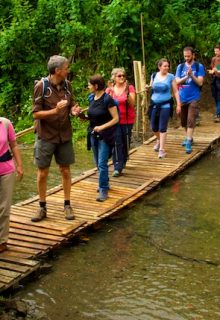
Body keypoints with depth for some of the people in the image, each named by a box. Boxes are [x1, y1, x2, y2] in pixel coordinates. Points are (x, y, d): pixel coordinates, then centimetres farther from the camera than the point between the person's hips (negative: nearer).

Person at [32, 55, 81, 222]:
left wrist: (74, 110, -12)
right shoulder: (41, 86, -14)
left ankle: (67, 205, 23)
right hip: (46, 136, -4)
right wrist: (55, 110, -29)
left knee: (65, 171, 10)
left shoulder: (67, 85, 0)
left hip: (65, 135, 4)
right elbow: (36, 114, -15)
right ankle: (42, 207, 20)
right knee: (43, 173, 5)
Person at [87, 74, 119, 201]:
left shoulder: (107, 99, -16)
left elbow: (116, 118, -14)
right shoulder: (92, 98, 5)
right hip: (94, 134, 7)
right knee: (98, 162, 16)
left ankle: (103, 190, -2)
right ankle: (105, 183, 34)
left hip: (105, 135, -7)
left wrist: (102, 127, -23)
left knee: (102, 163, -9)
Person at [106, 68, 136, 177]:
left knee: (126, 142, 11)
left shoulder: (130, 87, -2)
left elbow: (132, 103, -14)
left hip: (127, 120, 0)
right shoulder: (109, 89, 4)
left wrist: (127, 92, -28)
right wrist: (110, 93, -16)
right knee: (116, 143, -10)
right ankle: (117, 167, -10)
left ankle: (123, 161, 35)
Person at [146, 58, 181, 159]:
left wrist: (178, 104, -5)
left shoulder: (171, 77, -3)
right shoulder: (154, 76, 4)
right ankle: (159, 140, 42)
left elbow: (175, 91, 0)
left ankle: (161, 150, -2)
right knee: (154, 127, 11)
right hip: (154, 104, 3)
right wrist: (148, 87, -6)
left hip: (166, 105, -3)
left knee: (162, 128, -8)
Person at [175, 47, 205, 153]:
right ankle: (189, 137, 34)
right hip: (182, 98, 4)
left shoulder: (199, 67, -2)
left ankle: (188, 143, -12)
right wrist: (186, 77, -19)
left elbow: (200, 82, -8)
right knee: (183, 121, 14)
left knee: (191, 121, -11)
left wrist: (192, 75, -23)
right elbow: (177, 81, -2)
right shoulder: (180, 67, 6)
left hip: (194, 98, -4)